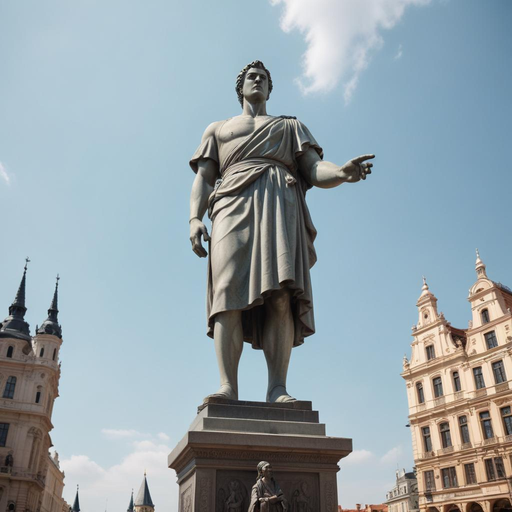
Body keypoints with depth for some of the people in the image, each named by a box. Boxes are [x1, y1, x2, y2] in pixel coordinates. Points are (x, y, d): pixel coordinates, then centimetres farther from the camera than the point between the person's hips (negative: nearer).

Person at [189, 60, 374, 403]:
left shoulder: (291, 126, 32)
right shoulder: (218, 129, 33)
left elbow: (314, 170, 15)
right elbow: (204, 177, 19)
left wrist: (343, 173, -10)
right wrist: (195, 218, -1)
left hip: (280, 203, 0)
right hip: (234, 202, 1)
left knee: (281, 294, -20)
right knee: (229, 292, -20)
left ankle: (278, 389, -24)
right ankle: (228, 388, -25)